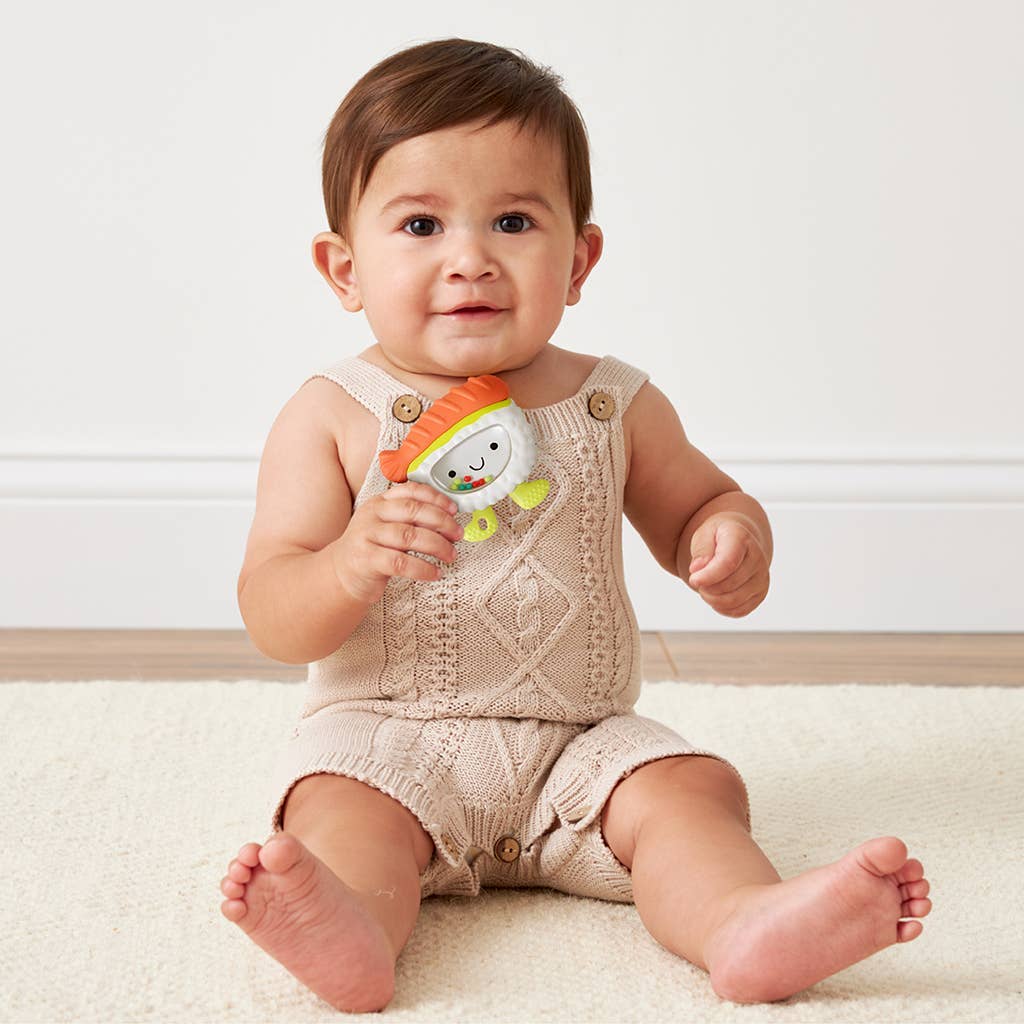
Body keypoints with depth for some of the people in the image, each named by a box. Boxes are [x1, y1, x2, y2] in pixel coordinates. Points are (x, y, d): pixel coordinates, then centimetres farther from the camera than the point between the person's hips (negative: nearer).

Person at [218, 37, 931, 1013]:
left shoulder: (615, 406, 4)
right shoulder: (333, 416, -4)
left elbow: (696, 504, 20)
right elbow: (269, 619, -7)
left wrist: (733, 541, -7)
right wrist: (351, 566, -31)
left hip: (578, 742, 2)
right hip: (383, 734, -2)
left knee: (693, 786, -22)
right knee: (342, 809, -30)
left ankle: (745, 923, -47)